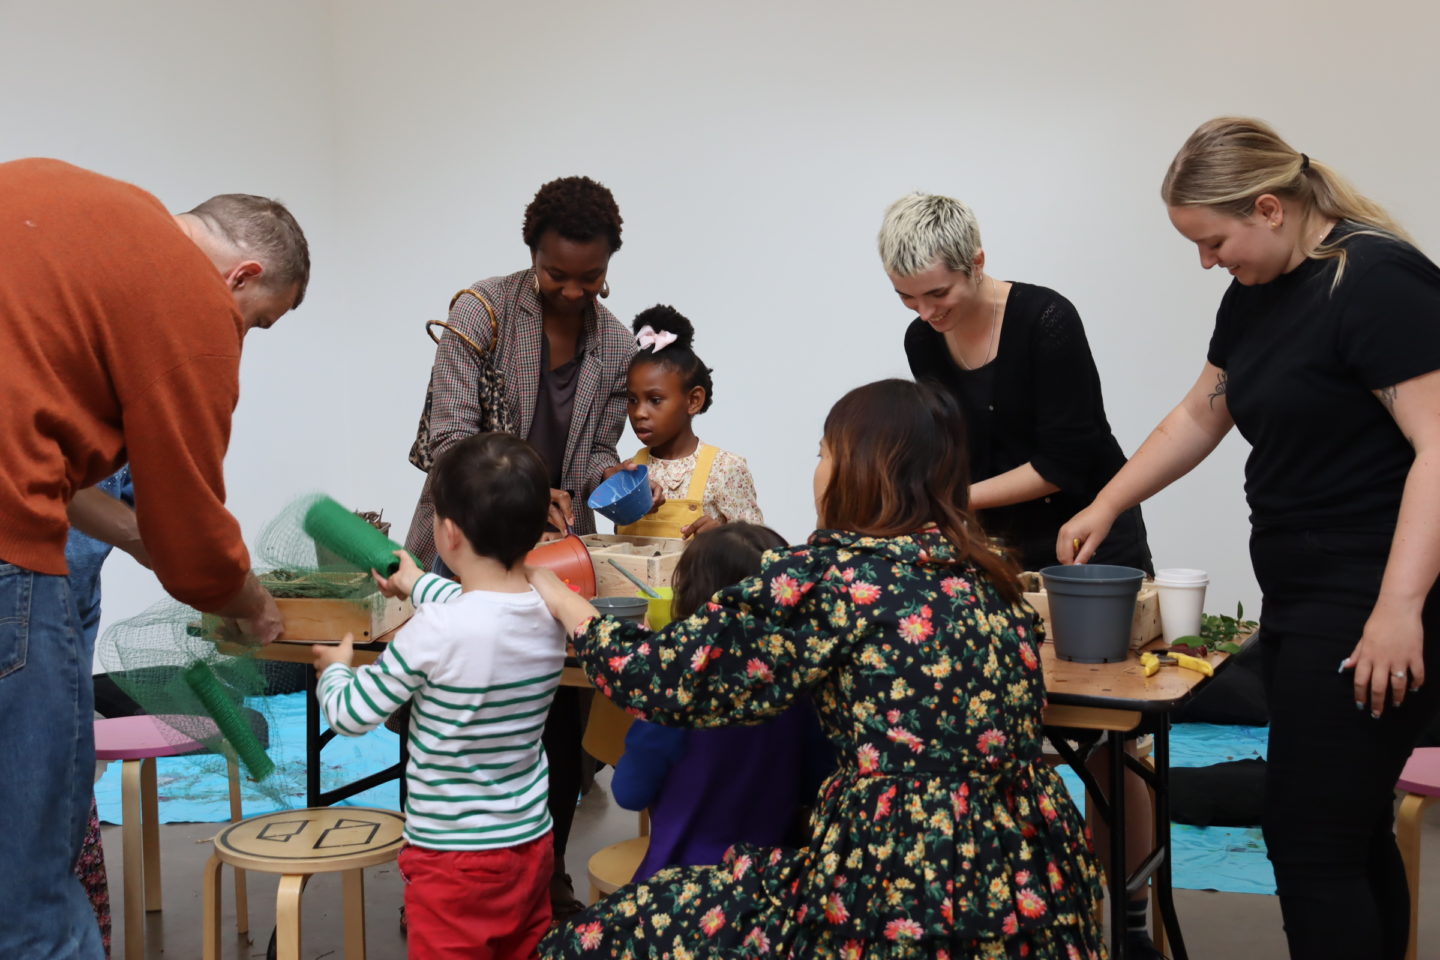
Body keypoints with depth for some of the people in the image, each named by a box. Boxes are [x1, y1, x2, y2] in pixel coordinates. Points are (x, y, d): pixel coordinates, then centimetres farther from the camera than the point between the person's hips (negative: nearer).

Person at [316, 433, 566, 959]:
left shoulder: (434, 633, -24)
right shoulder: (552, 616, -5)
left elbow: (350, 715, -12)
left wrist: (334, 669, 9)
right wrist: (420, 585, 34)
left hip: (454, 860, -5)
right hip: (532, 842, 6)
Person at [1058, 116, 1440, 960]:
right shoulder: (1255, 296, 13)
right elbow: (1198, 418, 25)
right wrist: (1104, 509, 23)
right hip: (1302, 602, 9)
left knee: (1310, 842, -7)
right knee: (1351, 836, 13)